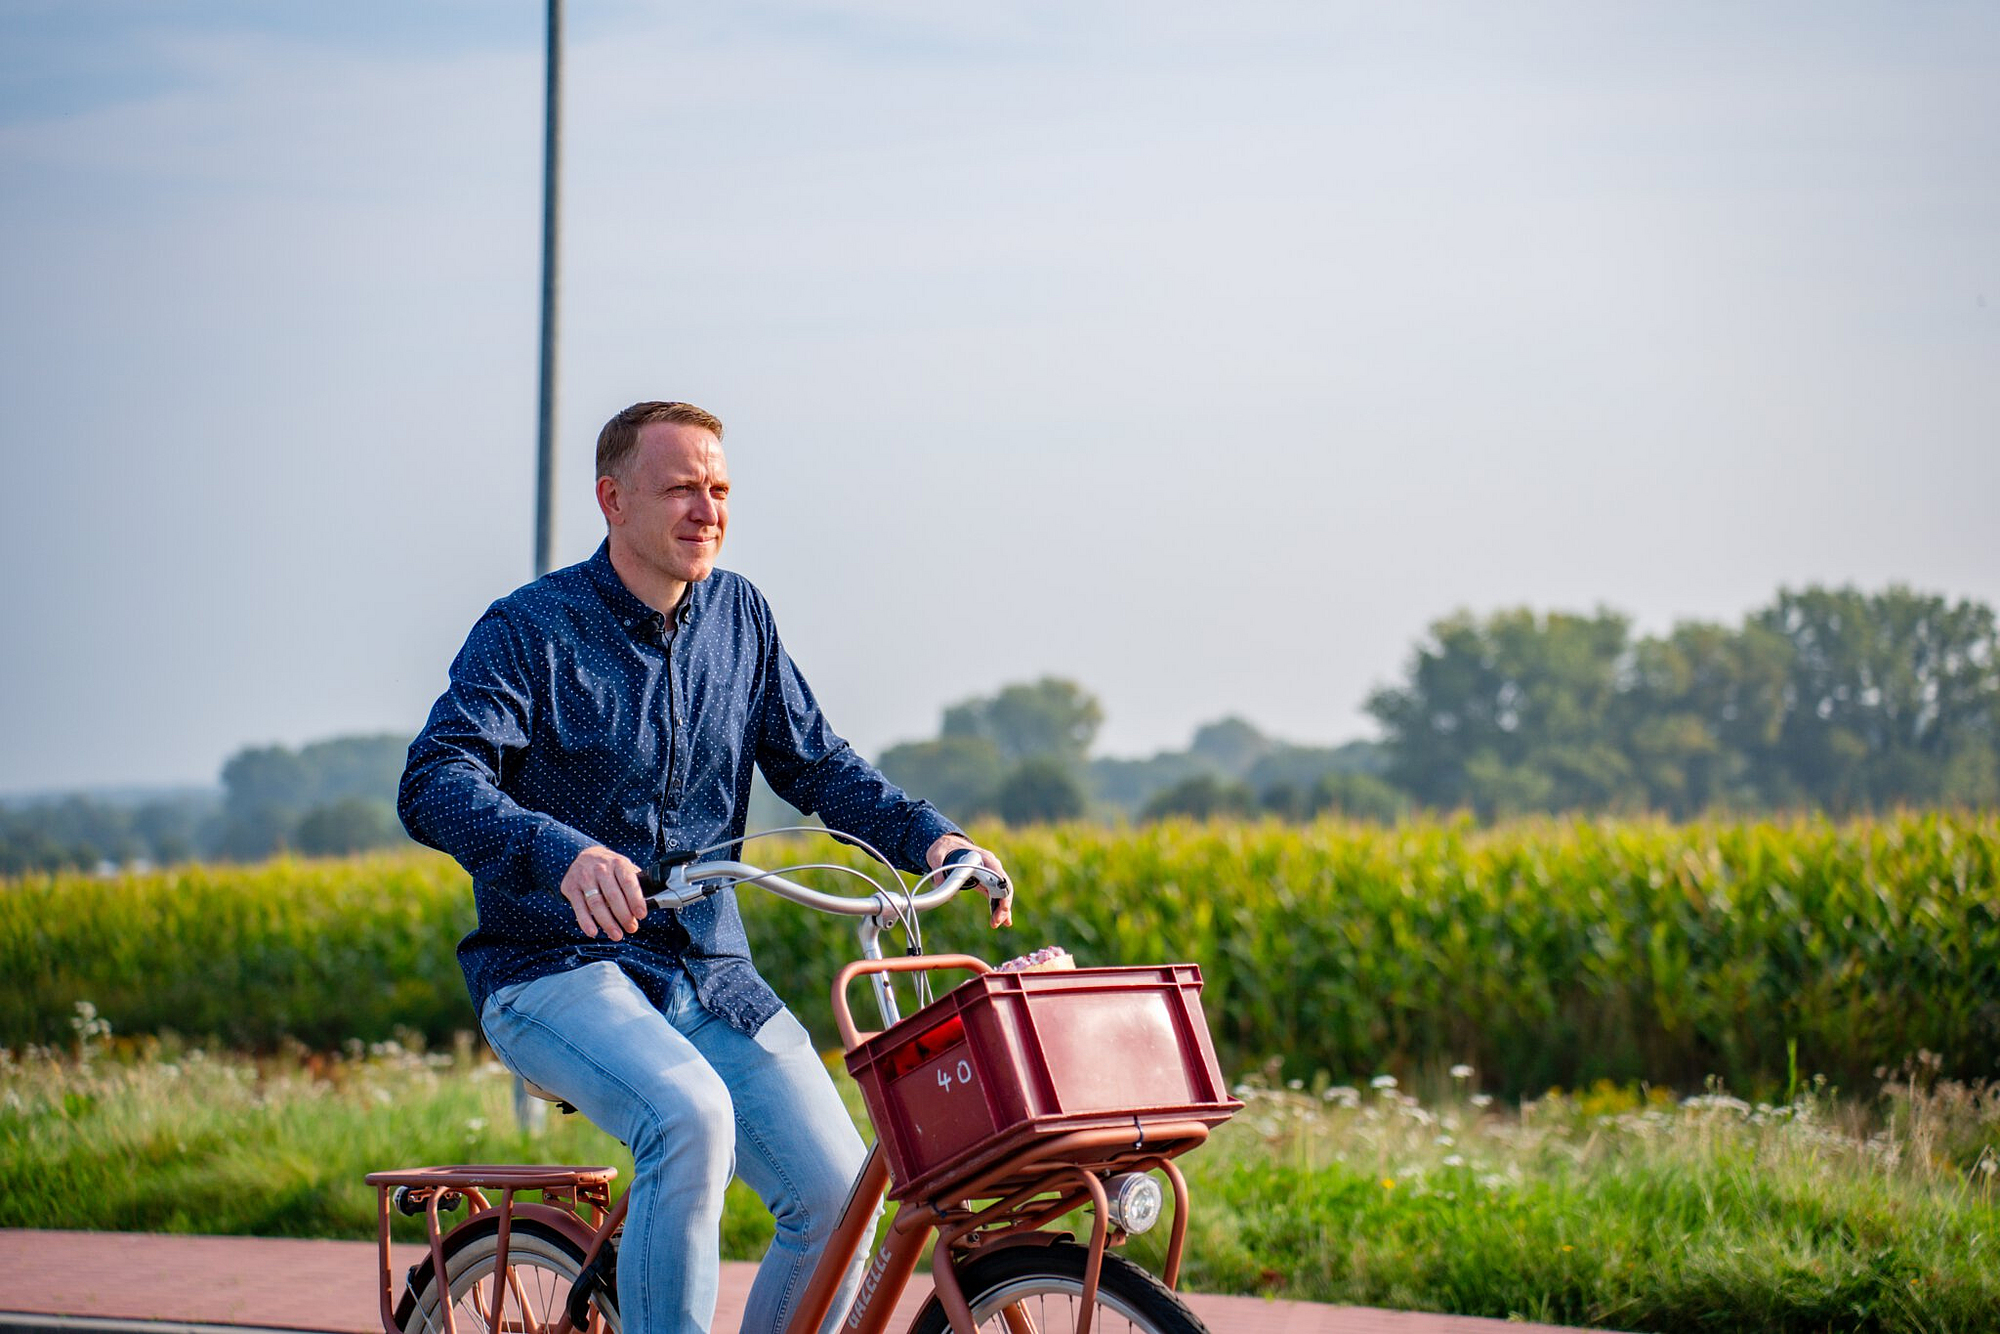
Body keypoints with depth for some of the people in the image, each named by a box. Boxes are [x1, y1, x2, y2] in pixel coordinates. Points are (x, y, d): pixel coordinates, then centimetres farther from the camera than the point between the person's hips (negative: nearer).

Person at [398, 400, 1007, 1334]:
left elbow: (816, 763, 14)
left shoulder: (738, 616, 9)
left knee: (836, 1190, -14)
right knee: (689, 1116, -35)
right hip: (558, 968, -5)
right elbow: (436, 783, -21)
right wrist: (564, 853, -40)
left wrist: (928, 837, -6)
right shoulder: (531, 630, -8)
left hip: (710, 974, 5)